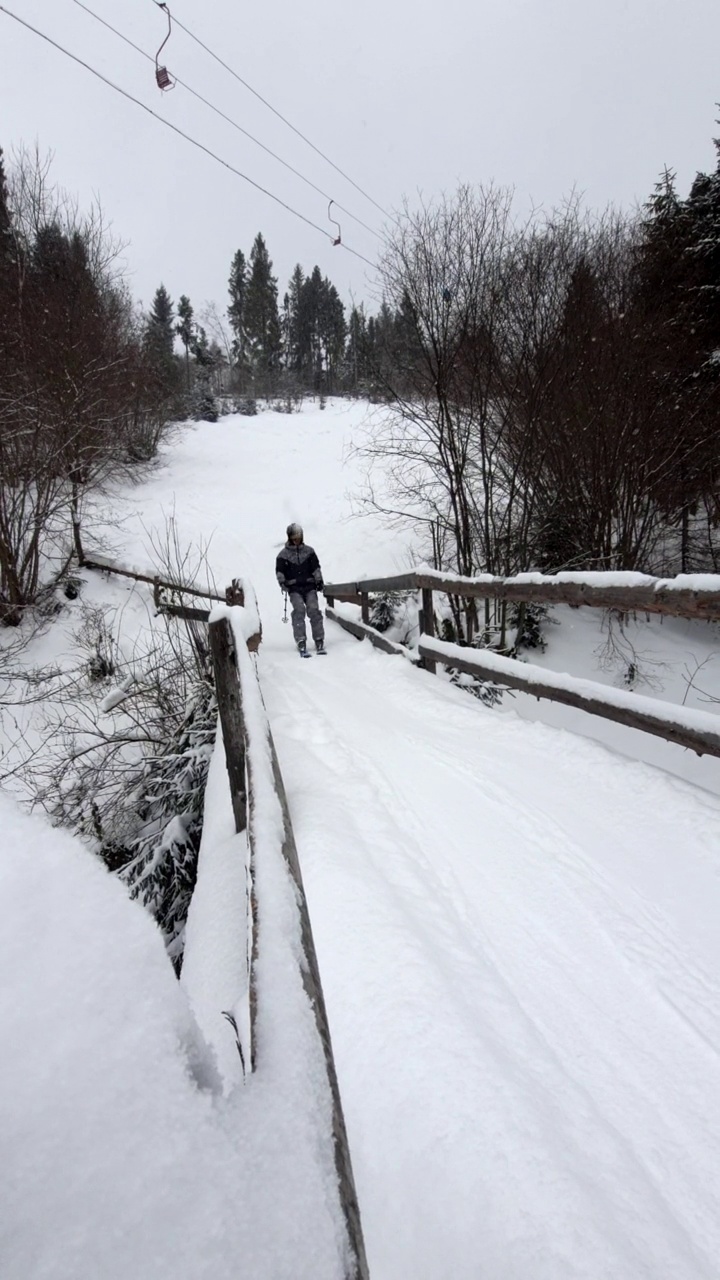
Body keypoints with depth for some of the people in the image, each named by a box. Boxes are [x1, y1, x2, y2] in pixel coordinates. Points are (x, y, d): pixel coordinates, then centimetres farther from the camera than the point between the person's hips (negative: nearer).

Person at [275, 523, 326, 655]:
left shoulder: (309, 551, 13)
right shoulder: (284, 554, 8)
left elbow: (316, 567, 11)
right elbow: (279, 571, 3)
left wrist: (319, 581, 1)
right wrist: (282, 582, -12)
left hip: (309, 586, 1)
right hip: (294, 588, -1)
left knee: (314, 610, -13)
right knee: (299, 610, -20)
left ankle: (319, 641, -5)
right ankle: (301, 643, -20)